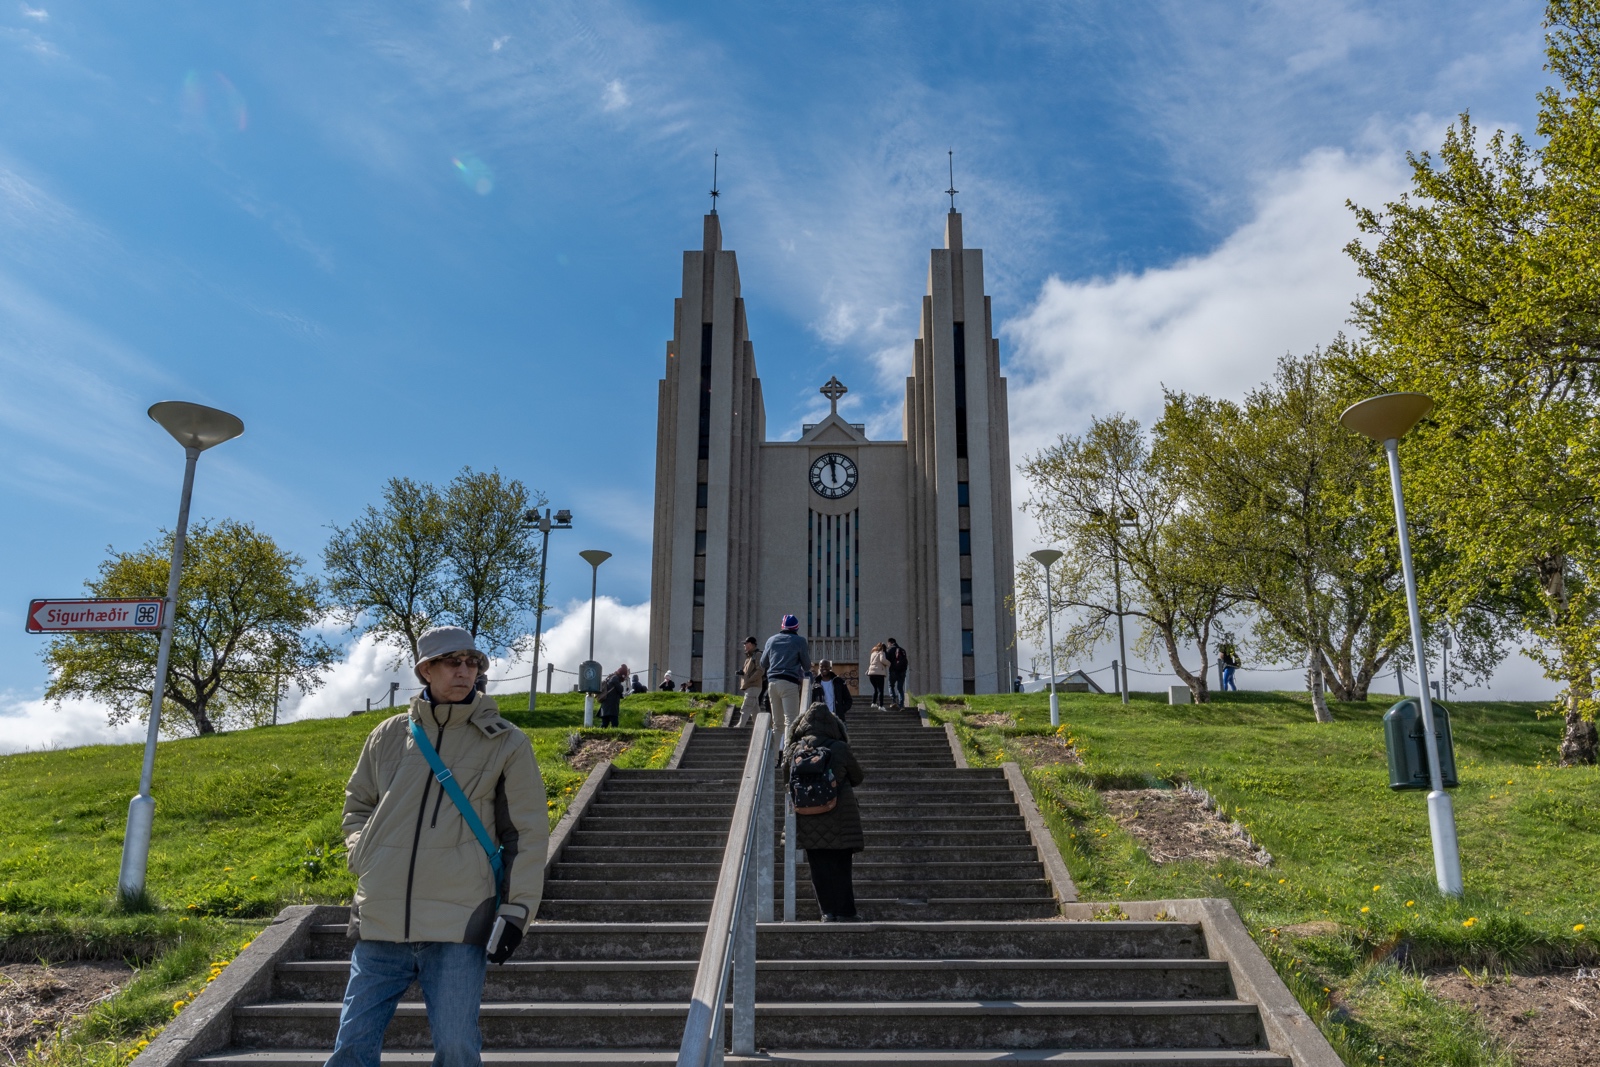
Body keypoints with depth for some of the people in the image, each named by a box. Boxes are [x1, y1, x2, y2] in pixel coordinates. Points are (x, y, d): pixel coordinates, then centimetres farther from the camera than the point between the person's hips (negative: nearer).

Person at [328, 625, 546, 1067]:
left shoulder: (506, 743, 2)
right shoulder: (390, 735, 9)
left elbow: (529, 832, 3)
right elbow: (357, 805, 23)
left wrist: (517, 910, -2)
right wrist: (363, 856, 6)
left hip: (459, 925, -2)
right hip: (380, 921, 3)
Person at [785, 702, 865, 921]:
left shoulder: (795, 749, -5)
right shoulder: (840, 749, -12)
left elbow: (787, 780, 8)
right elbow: (858, 778, 3)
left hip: (808, 816, 2)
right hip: (839, 814, -2)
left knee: (819, 866, 9)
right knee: (841, 864, 8)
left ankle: (828, 911, 9)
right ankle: (845, 912, 10)